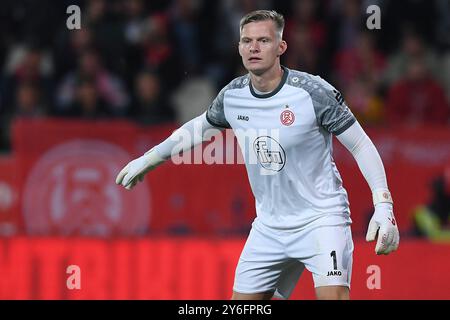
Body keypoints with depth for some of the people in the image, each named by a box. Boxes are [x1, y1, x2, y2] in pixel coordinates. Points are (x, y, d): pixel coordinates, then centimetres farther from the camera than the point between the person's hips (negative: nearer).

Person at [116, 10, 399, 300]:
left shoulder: (313, 91, -17)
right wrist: (147, 160, 28)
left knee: (333, 295, -26)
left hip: (321, 219, -5)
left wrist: (384, 206, -20)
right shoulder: (232, 96, -2)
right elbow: (200, 127, 20)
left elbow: (362, 145, -12)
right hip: (269, 228, 5)